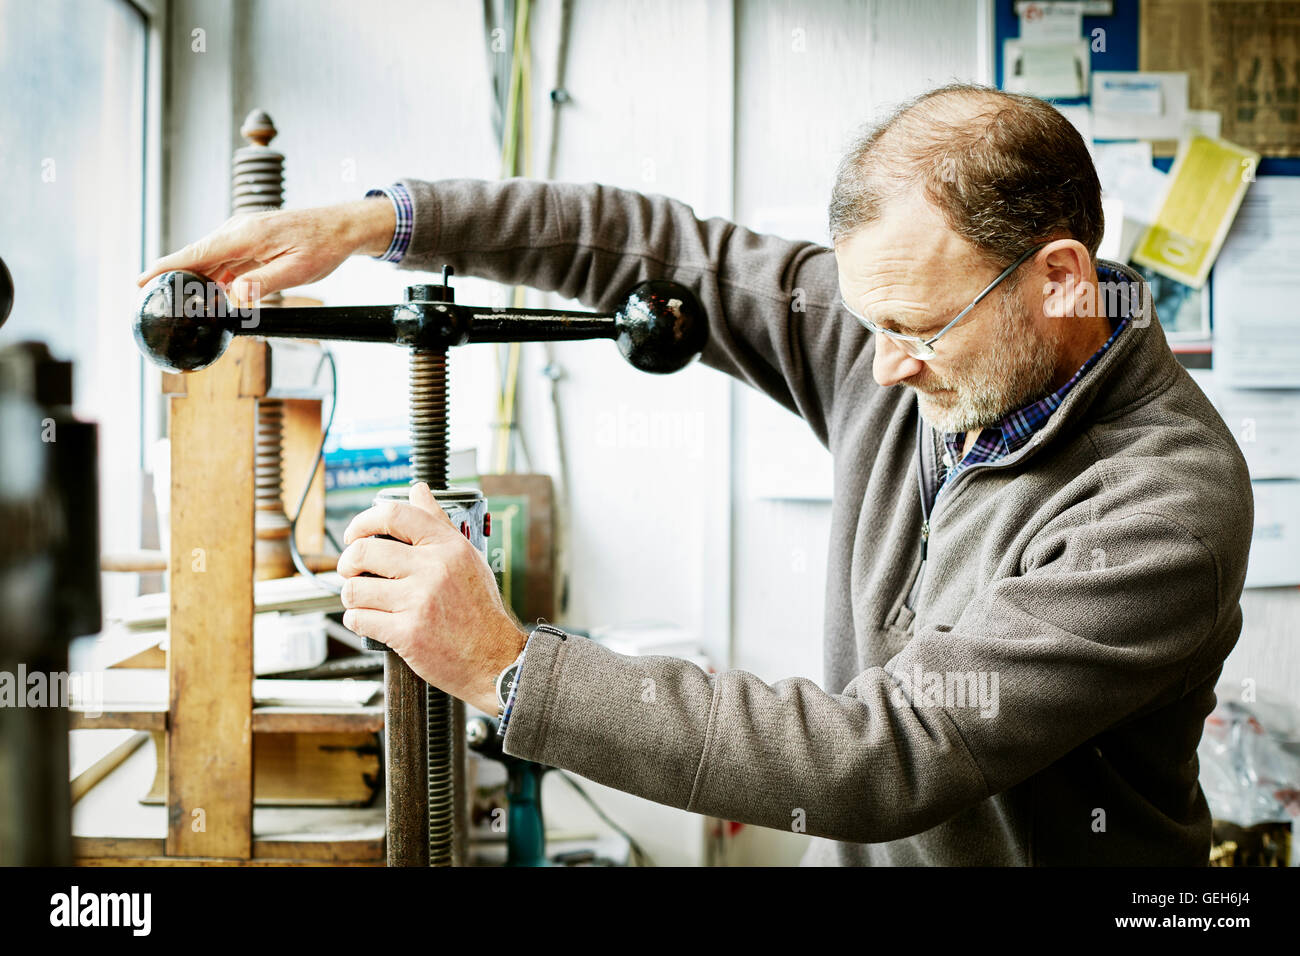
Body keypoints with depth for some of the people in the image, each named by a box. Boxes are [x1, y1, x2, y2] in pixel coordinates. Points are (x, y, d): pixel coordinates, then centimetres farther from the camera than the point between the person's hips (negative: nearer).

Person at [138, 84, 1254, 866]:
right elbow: (672, 253, 0)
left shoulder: (1170, 505, -25)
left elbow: (893, 756, -31)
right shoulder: (925, 326, -6)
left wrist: (508, 669, -32)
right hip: (854, 850, 5)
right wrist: (376, 221, -6)